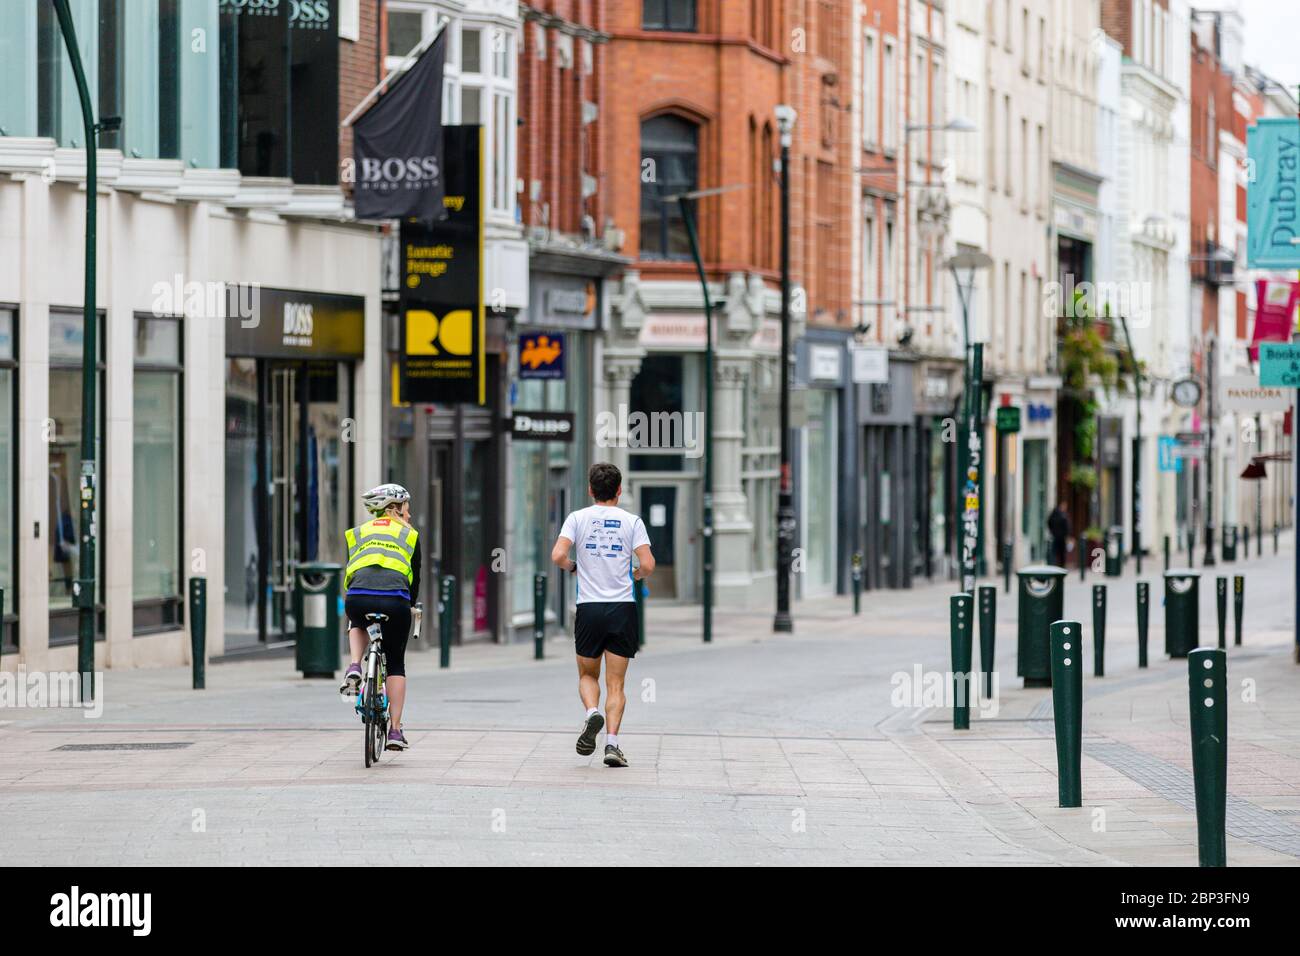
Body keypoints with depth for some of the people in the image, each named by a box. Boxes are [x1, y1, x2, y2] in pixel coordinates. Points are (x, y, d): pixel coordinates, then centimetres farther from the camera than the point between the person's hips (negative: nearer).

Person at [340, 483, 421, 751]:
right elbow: (415, 576, 24)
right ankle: (395, 730, 10)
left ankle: (354, 667, 10)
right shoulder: (409, 535, 21)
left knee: (358, 626, 39)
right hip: (395, 601, -1)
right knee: (396, 664, 16)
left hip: (358, 598, 1)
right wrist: (411, 605, 41)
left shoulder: (358, 533, 25)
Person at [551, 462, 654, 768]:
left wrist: (573, 567, 10)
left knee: (588, 675, 18)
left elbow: (558, 556, -11)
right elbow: (647, 564, -9)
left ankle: (592, 712, -12)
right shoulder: (632, 521, 0)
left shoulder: (578, 518, 1)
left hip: (589, 608, 0)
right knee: (615, 685, 5)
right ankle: (612, 742, -8)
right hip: (623, 608, 0)